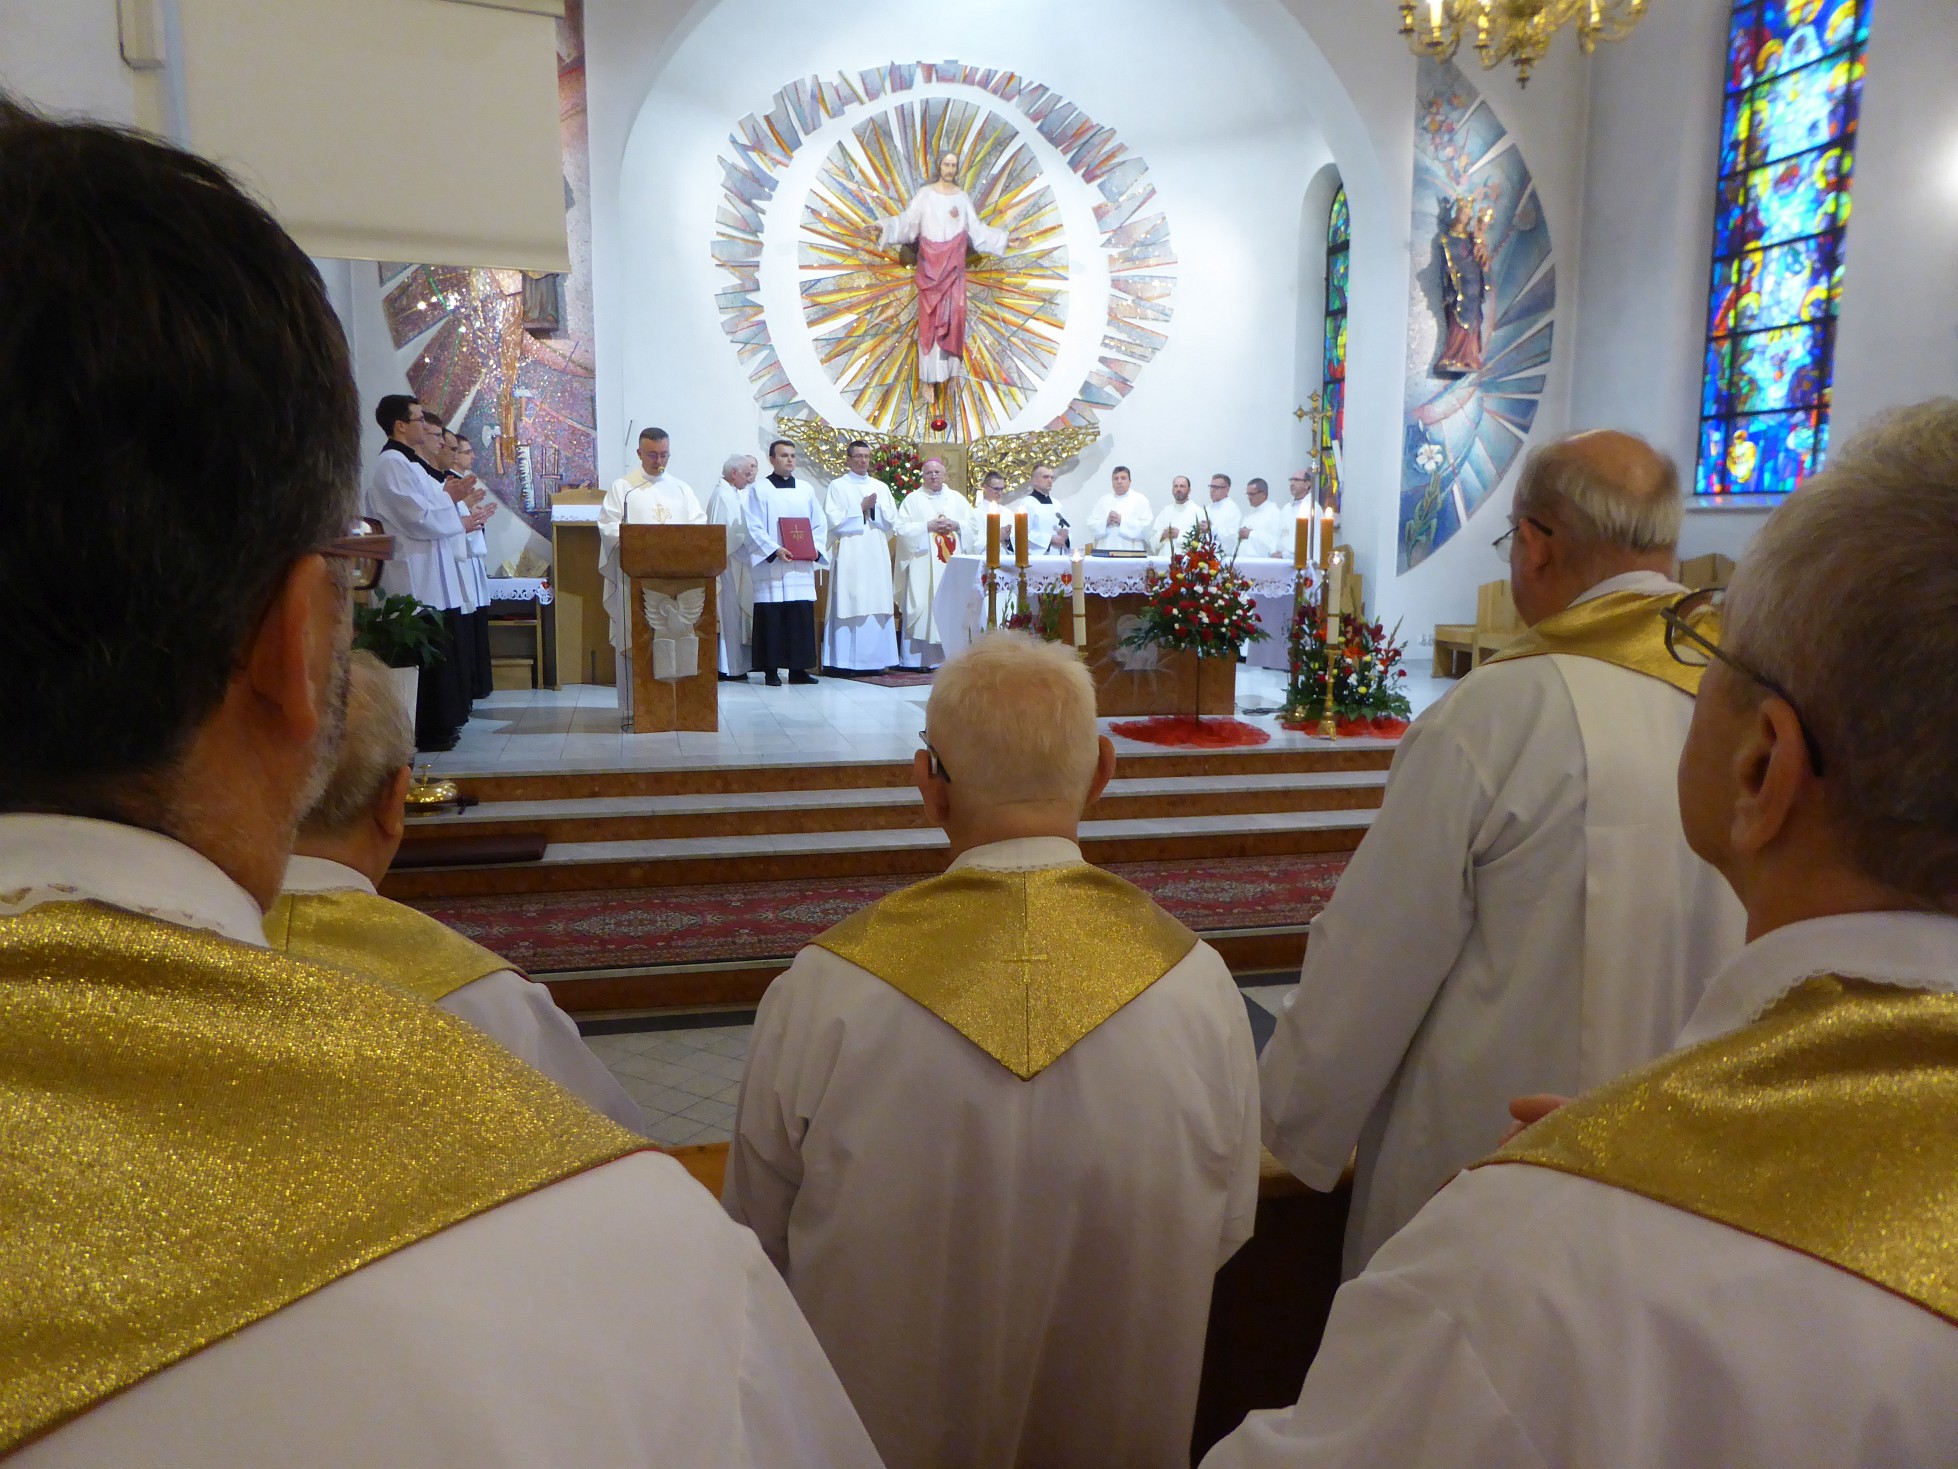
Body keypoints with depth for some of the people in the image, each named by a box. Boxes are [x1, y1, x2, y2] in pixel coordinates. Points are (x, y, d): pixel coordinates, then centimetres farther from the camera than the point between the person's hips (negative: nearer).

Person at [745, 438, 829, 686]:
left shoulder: (806, 490, 15)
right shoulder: (758, 491, 3)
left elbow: (820, 524, 15)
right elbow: (754, 528, -4)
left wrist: (816, 548, -3)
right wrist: (775, 550, -17)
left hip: (802, 567, 4)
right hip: (771, 566, -4)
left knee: (803, 617, 1)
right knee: (771, 618, -4)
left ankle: (798, 669, 8)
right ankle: (771, 670, 2)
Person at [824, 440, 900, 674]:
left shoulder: (881, 487, 17)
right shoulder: (838, 486, 5)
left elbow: (892, 519, 10)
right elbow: (834, 520, -6)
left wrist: (874, 507, -6)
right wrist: (861, 508, -8)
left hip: (877, 555, 4)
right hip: (850, 555, -4)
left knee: (876, 605, 1)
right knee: (850, 603, -8)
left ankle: (874, 659, 4)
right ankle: (845, 661, -6)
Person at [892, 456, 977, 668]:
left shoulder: (958, 499, 16)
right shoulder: (913, 499, 7)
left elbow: (975, 526, 11)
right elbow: (900, 528, -3)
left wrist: (956, 525, -6)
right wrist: (928, 526, -11)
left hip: (953, 564, 3)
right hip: (923, 566, -3)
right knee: (922, 607, -7)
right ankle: (916, 659, -6)